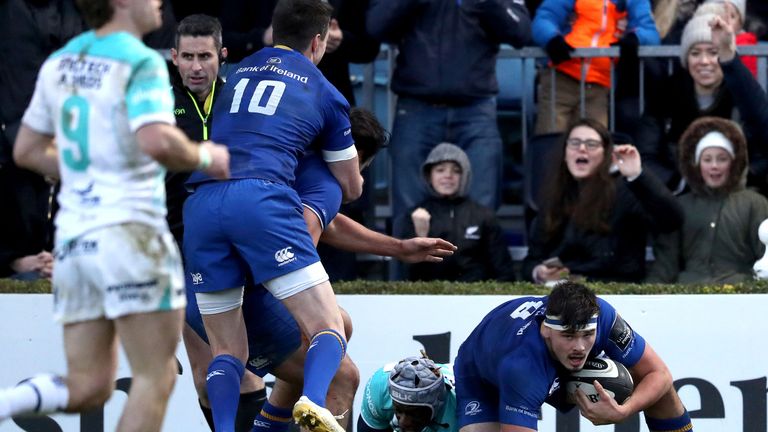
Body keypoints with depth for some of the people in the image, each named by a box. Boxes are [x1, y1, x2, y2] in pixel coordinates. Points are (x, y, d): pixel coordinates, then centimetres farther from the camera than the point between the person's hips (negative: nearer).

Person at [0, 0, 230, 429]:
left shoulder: (59, 63, 14)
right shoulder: (140, 62, -9)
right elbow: (157, 141, -24)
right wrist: (206, 158, -6)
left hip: (73, 235, 7)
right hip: (129, 230, -7)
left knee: (86, 389, 10)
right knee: (156, 378, 1)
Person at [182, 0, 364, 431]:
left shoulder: (238, 73, 27)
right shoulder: (326, 94, 17)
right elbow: (352, 187, 27)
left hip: (200, 205, 4)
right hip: (263, 199, -4)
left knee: (228, 350, 12)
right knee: (330, 329, -3)